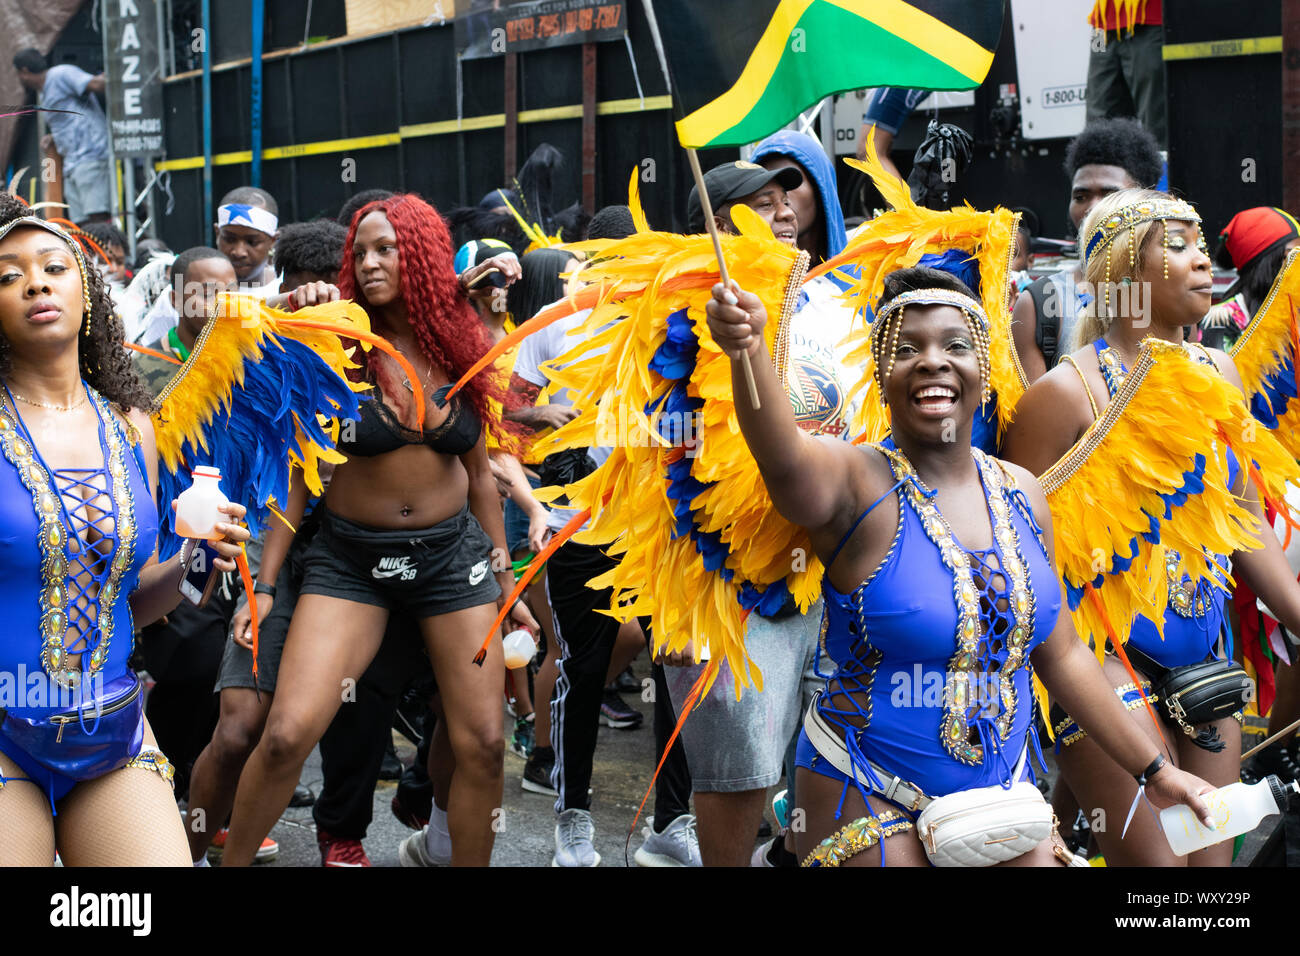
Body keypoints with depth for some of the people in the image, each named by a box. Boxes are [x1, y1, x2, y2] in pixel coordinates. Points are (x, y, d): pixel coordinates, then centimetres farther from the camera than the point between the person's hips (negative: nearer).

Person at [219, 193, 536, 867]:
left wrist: (504, 576, 14)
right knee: (287, 732, -14)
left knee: (483, 743, 1)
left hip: (453, 554, 3)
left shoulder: (460, 349, 2)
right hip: (351, 559, -3)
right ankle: (232, 861, 8)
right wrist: (264, 583, -6)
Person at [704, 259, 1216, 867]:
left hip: (1002, 790, 5)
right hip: (870, 807, -5)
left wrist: (1154, 771, 12)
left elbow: (1061, 655, 12)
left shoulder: (1022, 495, 4)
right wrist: (749, 349, -58)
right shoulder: (859, 484, -14)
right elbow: (785, 460, -38)